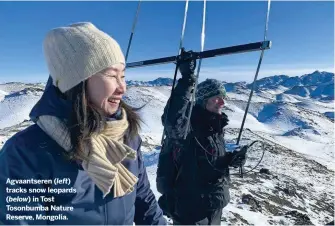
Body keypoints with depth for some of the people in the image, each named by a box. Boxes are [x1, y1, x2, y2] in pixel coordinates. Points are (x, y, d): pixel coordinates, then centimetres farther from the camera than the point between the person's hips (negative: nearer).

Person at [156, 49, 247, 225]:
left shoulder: (216, 126, 3)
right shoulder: (188, 124, -21)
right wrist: (187, 78, -48)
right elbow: (172, 120, -46)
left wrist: (230, 160, -6)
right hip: (190, 209, -7)